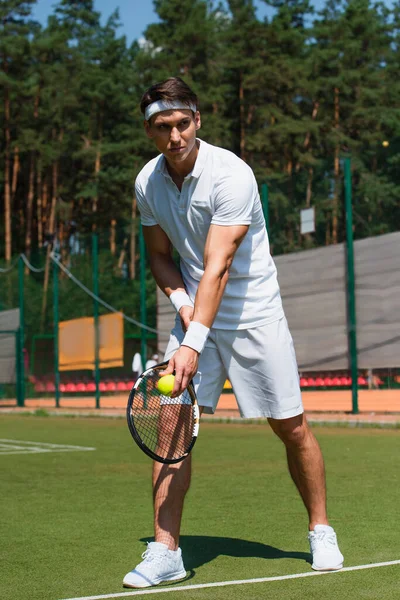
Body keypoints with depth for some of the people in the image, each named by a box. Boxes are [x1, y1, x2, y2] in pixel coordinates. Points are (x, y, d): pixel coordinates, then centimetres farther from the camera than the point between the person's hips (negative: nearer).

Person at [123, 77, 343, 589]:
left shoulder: (230, 175, -21)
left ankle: (321, 532, 23)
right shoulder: (147, 183, -1)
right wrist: (180, 300, -9)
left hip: (253, 314, -4)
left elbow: (217, 268, -28)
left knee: (291, 427, 1)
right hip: (195, 315, 5)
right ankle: (164, 551, -1)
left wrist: (194, 344, -34)